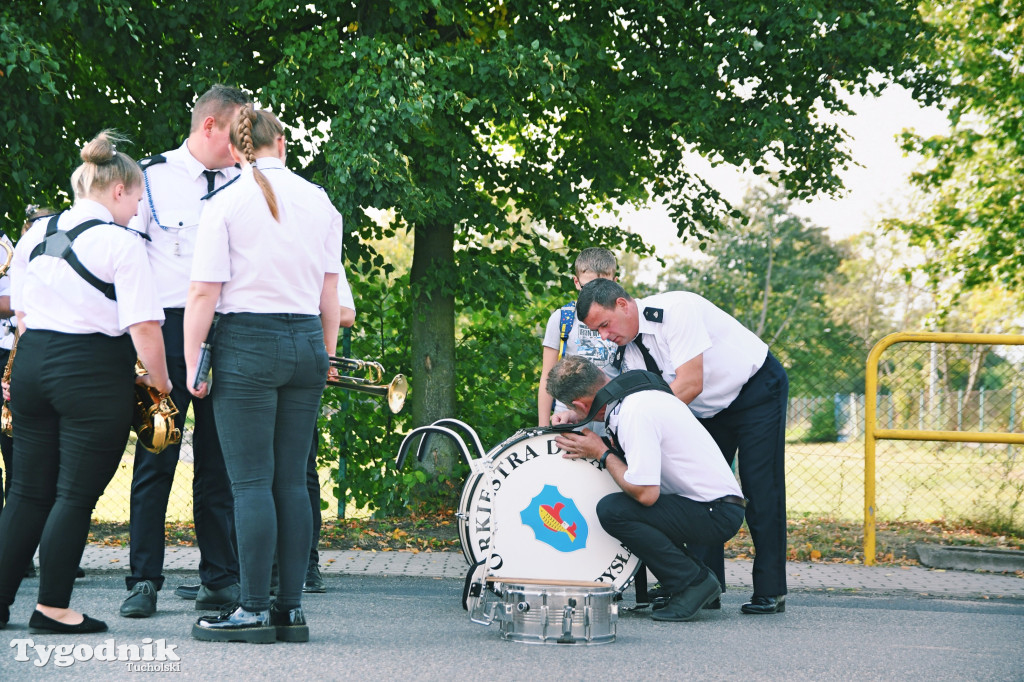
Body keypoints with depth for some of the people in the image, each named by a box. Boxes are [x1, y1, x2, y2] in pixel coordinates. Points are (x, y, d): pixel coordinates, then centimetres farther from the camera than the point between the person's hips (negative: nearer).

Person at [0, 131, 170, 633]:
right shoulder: (120, 241, -10)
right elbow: (144, 327, -15)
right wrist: (160, 382, -4)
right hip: (95, 373, -7)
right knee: (77, 494, 0)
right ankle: (53, 607, 3)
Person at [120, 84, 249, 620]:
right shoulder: (151, 177, 2)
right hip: (168, 330, -3)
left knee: (219, 460, 6)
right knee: (156, 459, -1)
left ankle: (221, 578, 11)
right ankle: (143, 581, 5)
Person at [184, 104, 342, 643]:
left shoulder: (226, 204, -5)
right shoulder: (320, 202, 9)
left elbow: (204, 294, -8)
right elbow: (330, 293, 11)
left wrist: (191, 362, -2)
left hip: (246, 342, -5)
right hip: (306, 341, 5)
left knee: (251, 481, -3)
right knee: (292, 480, 7)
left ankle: (253, 611, -4)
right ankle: (291, 608, 8)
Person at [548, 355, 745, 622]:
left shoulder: (635, 414, -22)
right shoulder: (639, 393, 8)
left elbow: (646, 494, -26)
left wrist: (602, 454, -11)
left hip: (717, 514, -10)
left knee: (611, 509, -21)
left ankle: (693, 582, -10)